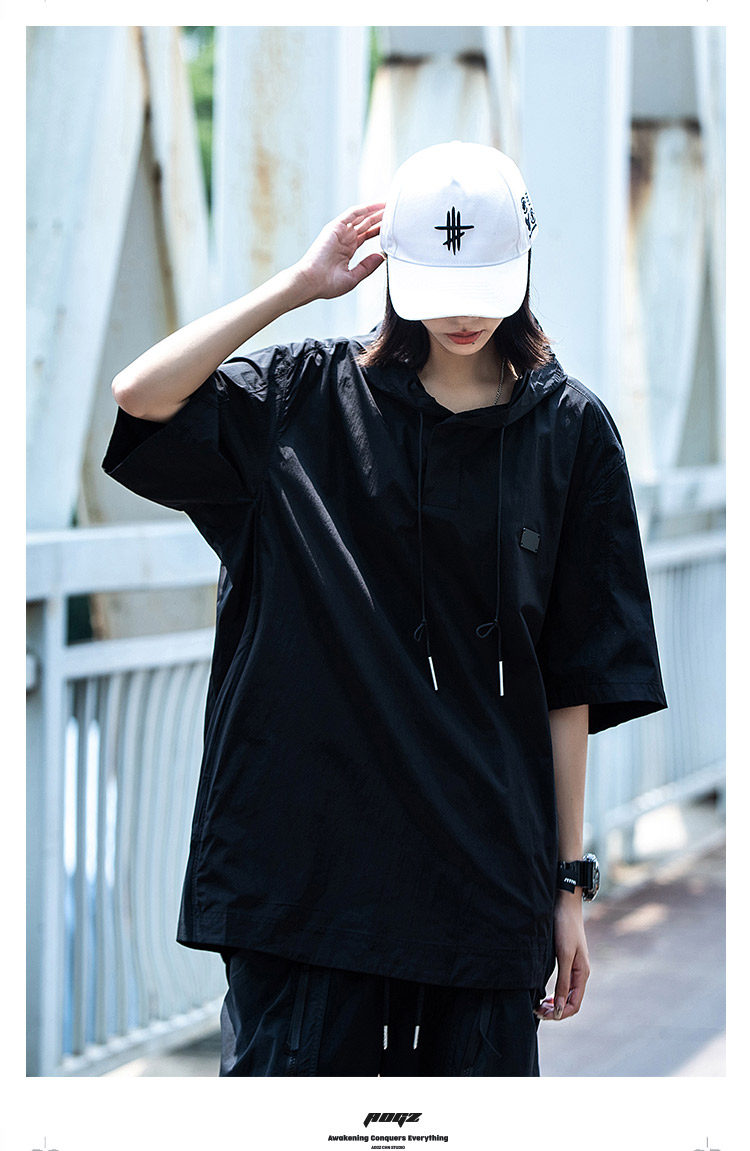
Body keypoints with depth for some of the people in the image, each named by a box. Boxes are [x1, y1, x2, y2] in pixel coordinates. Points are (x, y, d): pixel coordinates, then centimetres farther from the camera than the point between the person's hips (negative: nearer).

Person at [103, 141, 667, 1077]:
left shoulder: (566, 429, 5)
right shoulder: (307, 399, 5)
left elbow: (572, 681, 5)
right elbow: (141, 395, -13)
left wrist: (571, 878, 3)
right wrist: (300, 285, -6)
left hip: (486, 871, 1)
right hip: (304, 853, -1)